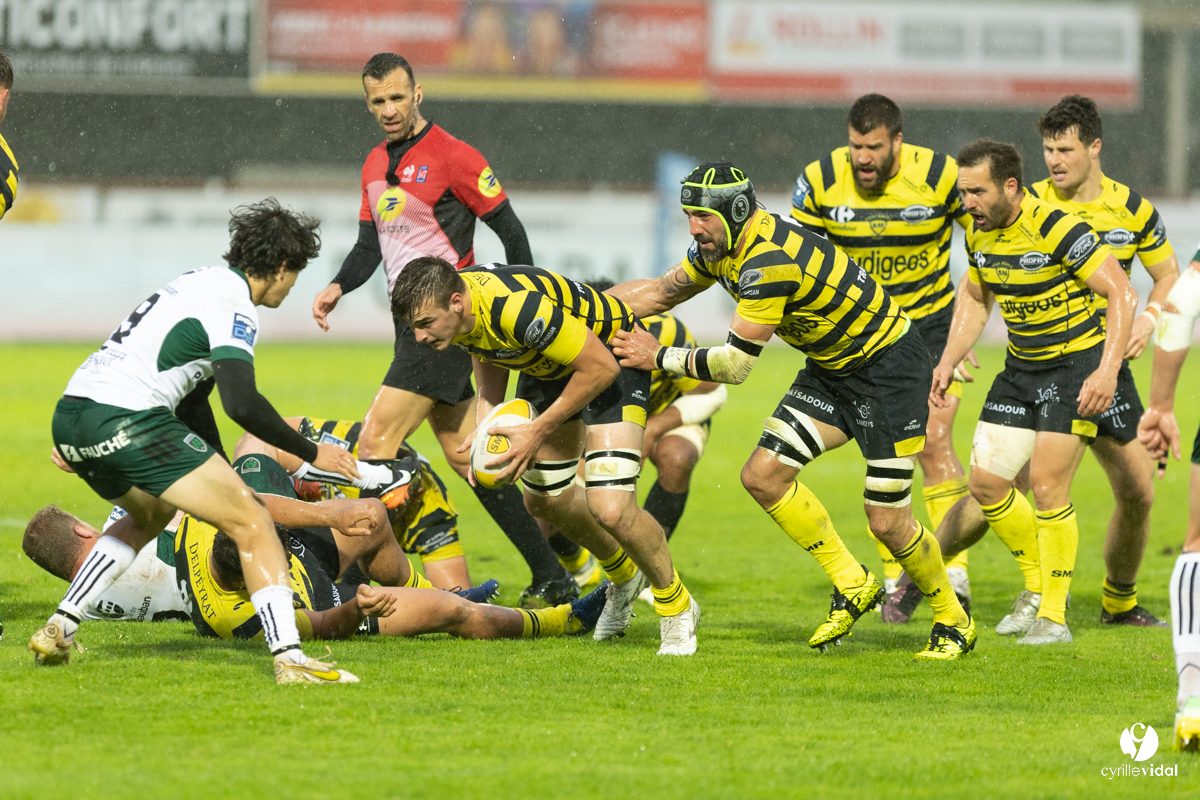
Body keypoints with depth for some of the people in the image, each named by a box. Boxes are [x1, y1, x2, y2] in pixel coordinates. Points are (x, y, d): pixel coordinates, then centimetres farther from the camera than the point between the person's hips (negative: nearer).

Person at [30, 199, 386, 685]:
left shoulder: (204, 283, 24)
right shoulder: (232, 306, -6)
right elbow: (242, 404, -19)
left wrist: (226, 482, 37)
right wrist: (311, 453, -7)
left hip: (70, 419, 9)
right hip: (128, 420, -9)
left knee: (151, 514, 35)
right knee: (253, 525, -4)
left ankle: (59, 628, 26)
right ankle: (289, 658, -16)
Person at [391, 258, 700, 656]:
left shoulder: (519, 307, -41)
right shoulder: (446, 303, -16)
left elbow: (601, 367, -32)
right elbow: (490, 355, 5)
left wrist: (539, 431, -26)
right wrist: (485, 428, -10)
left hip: (613, 359, -8)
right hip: (547, 367, 8)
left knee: (610, 509, -19)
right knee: (545, 499, 18)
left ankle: (676, 607, 7)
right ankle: (625, 578, 45)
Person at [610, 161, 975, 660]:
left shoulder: (770, 261, -31)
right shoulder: (721, 245, -2)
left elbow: (736, 364, -27)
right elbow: (659, 292, 14)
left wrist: (659, 357, -17)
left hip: (887, 365, -9)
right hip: (831, 370, 9)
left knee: (887, 522, -8)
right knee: (764, 477, -4)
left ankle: (954, 623, 14)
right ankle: (852, 588, 9)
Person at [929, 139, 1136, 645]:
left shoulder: (1057, 229, -24)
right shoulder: (980, 234, -1)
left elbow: (1121, 293, -22)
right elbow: (975, 298, 18)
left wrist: (1108, 370, -29)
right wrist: (949, 361, 8)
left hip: (1077, 364, -7)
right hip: (1021, 369, 7)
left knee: (1046, 486, -14)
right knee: (986, 483, 2)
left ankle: (1054, 615, -3)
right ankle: (1037, 585, 23)